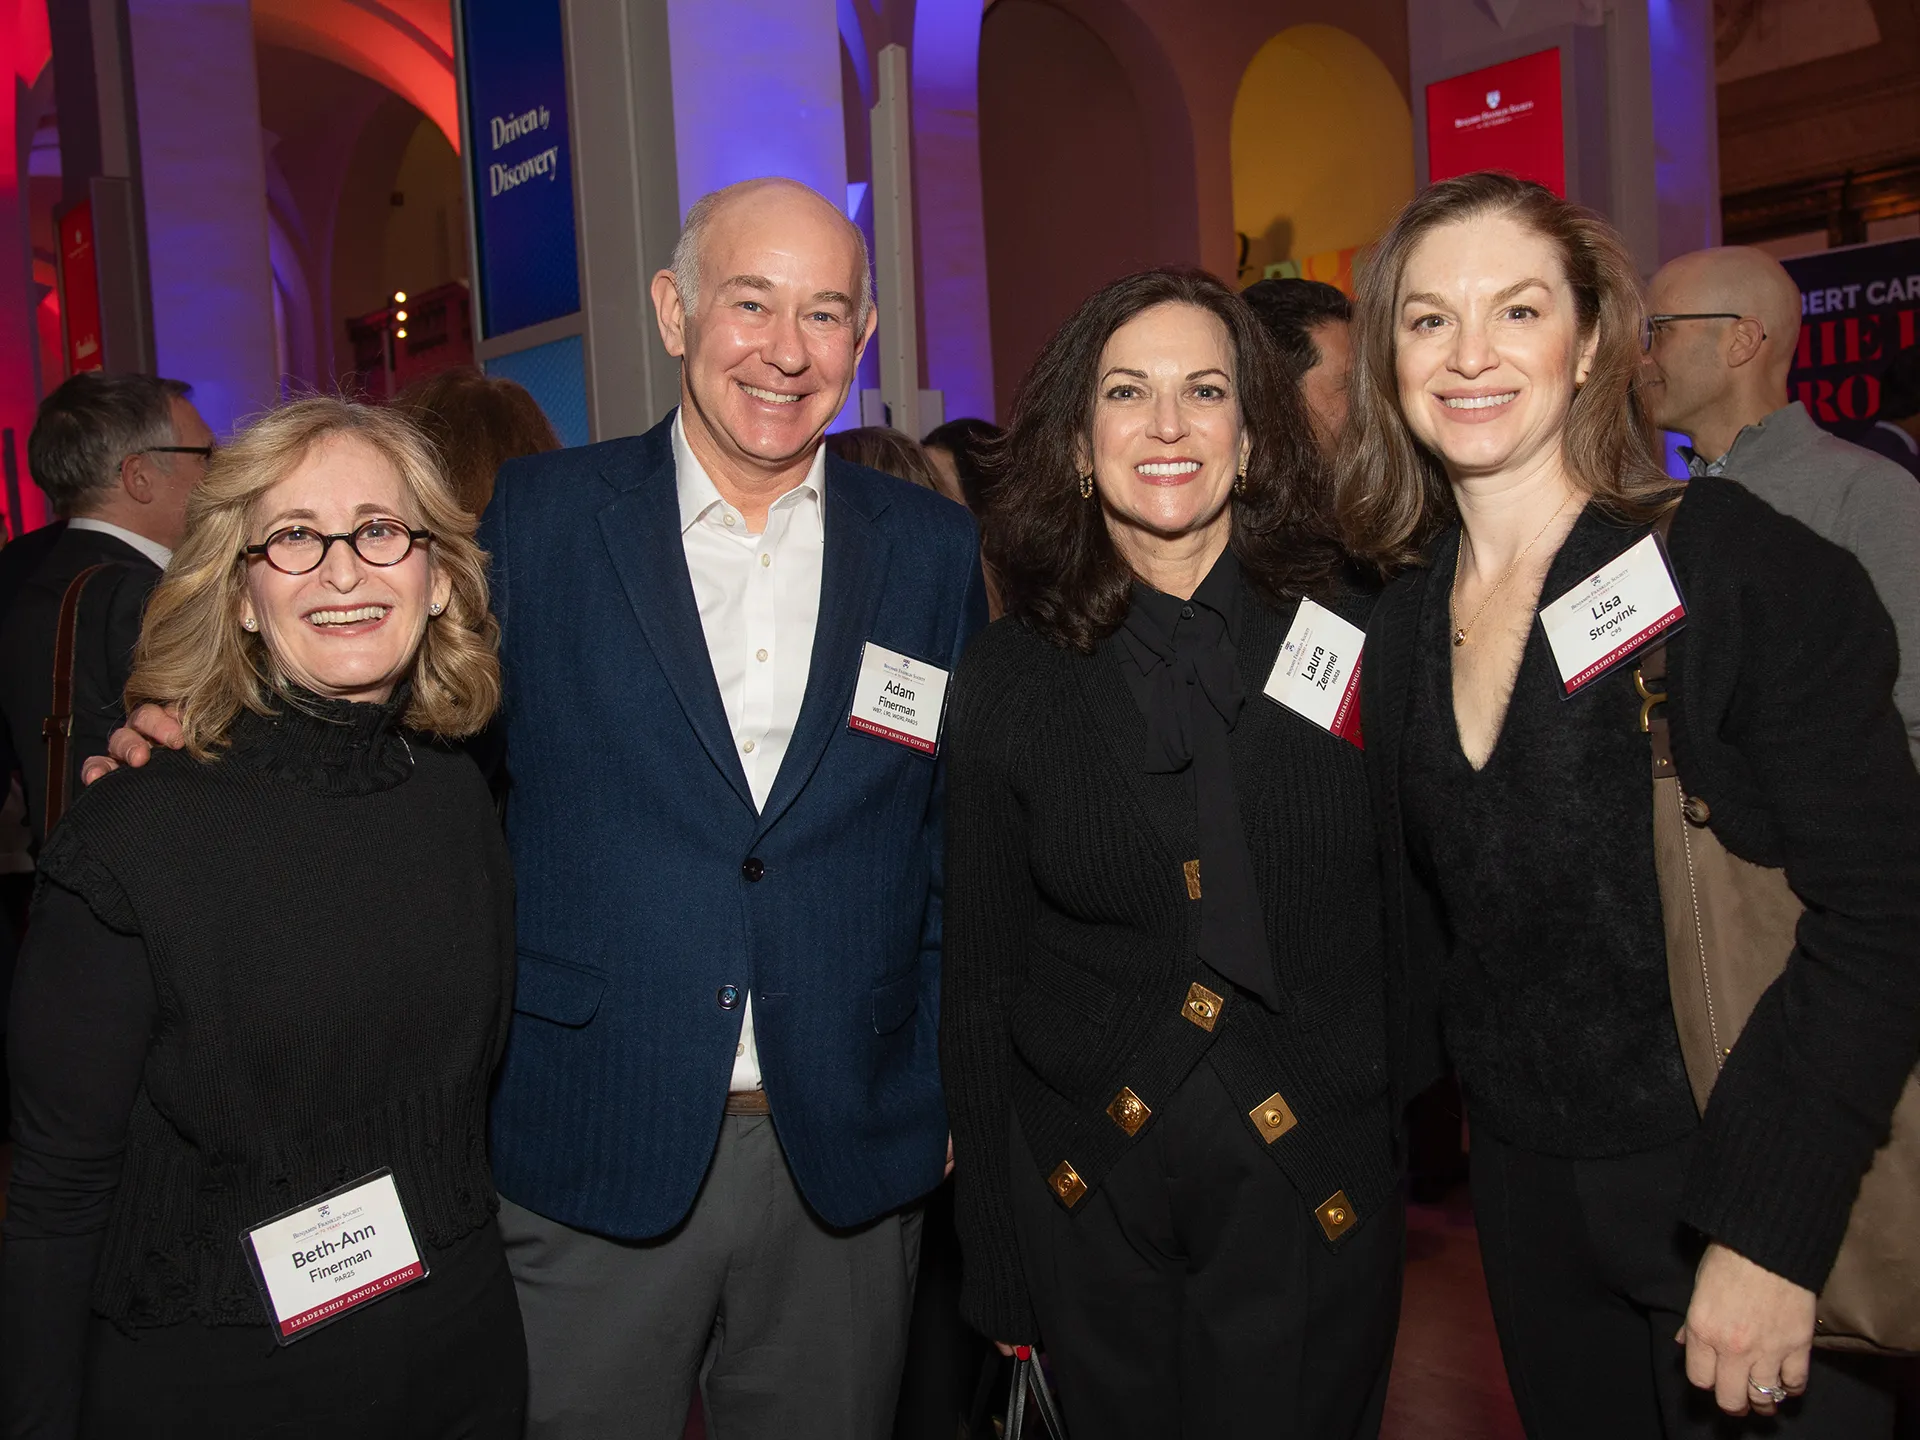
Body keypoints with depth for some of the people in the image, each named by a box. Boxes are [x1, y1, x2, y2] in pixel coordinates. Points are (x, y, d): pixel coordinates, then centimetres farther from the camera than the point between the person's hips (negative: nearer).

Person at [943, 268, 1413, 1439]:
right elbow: (980, 988, 0)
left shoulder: (1352, 642, -5)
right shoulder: (1010, 680, -4)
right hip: (1087, 1201, 1)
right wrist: (999, 1274, 2)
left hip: (1315, 1207, 0)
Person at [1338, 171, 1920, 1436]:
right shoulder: (1403, 625, 2)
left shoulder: (1750, 570, -14)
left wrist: (1772, 1232, -20)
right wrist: (1466, 1120, 5)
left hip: (1753, 1206, -4)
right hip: (1529, 1205, 5)